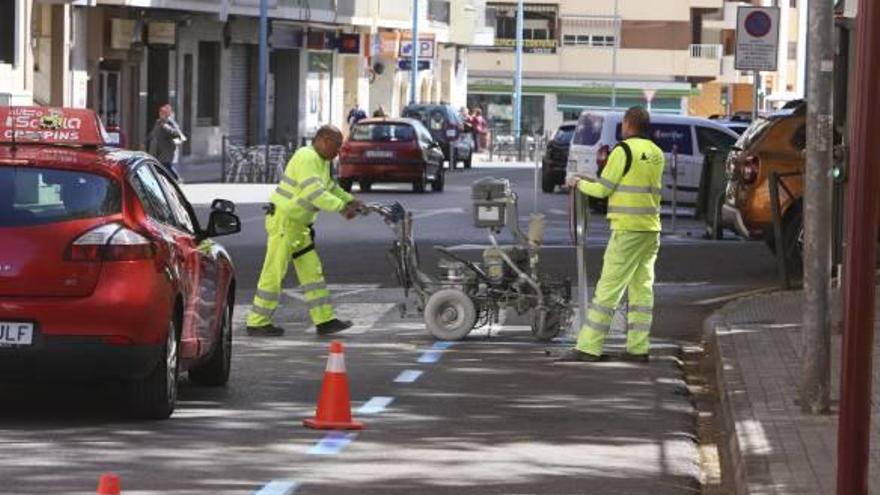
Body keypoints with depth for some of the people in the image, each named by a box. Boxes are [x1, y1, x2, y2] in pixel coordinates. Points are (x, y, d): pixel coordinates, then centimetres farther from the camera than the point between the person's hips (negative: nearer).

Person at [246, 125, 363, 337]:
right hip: (283, 222, -10)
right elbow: (314, 192, -29)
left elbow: (329, 186, 29)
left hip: (298, 224, 10)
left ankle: (325, 320, 8)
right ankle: (257, 323, 1)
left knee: (312, 271, 7)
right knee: (274, 273, -5)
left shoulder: (321, 161, 15)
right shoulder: (306, 158, -19)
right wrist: (342, 208, -31)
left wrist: (350, 200, 15)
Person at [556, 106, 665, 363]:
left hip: (627, 229, -7)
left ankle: (588, 347, -8)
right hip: (651, 229, 7)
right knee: (642, 288, 8)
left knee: (608, 288, -7)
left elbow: (602, 189, -8)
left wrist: (579, 184, 10)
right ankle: (638, 347, 6)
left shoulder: (624, 150, -11)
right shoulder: (657, 154, 11)